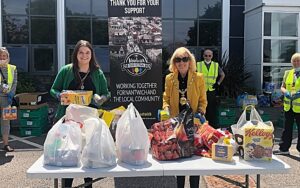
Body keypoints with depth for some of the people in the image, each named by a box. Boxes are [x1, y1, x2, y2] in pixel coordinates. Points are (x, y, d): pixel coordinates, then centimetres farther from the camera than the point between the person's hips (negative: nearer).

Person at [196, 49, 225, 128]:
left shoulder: (216, 65, 7)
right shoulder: (198, 65, 3)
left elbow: (222, 75, 20)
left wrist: (218, 83, 9)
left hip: (211, 90, 1)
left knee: (212, 108, 2)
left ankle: (213, 125, 12)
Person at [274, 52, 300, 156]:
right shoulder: (287, 73, 11)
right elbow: (282, 87, 15)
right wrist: (285, 92, -6)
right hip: (288, 105, 5)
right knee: (287, 128, 14)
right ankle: (284, 148, 23)